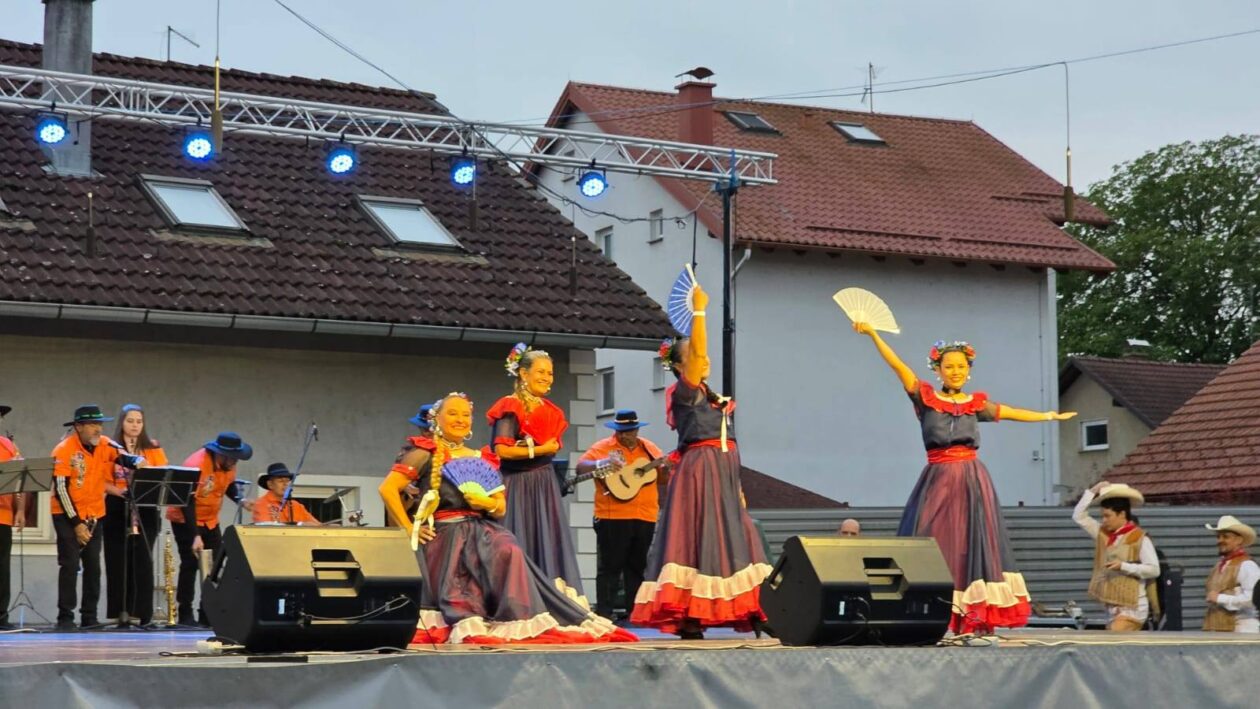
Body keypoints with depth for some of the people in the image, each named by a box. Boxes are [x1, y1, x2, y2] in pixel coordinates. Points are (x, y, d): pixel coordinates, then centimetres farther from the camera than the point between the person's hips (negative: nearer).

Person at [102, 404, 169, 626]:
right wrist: (119, 491, -17)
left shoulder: (153, 449, 8)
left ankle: (144, 614, -3)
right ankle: (119, 613, 4)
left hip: (145, 510, 0)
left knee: (143, 560, -5)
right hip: (117, 510, 0)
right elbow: (102, 481, 0)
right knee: (118, 560, -1)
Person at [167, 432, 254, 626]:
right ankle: (185, 615, -6)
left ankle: (209, 615, 4)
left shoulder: (229, 465, -6)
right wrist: (195, 536, -36)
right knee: (190, 564, -12)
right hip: (185, 519, -7)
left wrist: (241, 501, -7)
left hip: (210, 520, 7)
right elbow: (187, 503, -30)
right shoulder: (197, 465, -28)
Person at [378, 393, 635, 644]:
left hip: (482, 529, 4)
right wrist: (409, 529, -12)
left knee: (509, 553, -28)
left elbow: (501, 508, 18)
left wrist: (487, 503, -5)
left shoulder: (482, 460, 20)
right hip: (445, 533, -4)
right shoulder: (425, 456, 5)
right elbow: (388, 490, -7)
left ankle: (520, 622, -32)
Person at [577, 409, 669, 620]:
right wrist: (600, 464, -25)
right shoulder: (603, 447, 1)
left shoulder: (649, 449, 14)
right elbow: (580, 467, -8)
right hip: (613, 516, -4)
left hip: (645, 517, 4)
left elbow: (664, 478, 17)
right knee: (610, 566, -3)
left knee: (638, 566, 10)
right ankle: (604, 612, -2)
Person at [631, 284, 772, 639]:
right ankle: (687, 619, -12)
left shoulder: (713, 398, 20)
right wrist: (698, 310, -20)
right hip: (697, 473, -8)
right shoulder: (683, 393, -3)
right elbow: (696, 351, -18)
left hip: (723, 476, 8)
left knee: (732, 541, 3)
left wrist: (737, 486, 18)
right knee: (696, 541, -11)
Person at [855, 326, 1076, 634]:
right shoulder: (925, 397, 5)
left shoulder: (976, 404, 13)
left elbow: (1012, 413, 25)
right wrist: (873, 334, -14)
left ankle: (978, 620, -6)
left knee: (974, 545, -4)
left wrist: (1049, 416, 33)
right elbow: (897, 365, -4)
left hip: (972, 481, 2)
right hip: (938, 481, -2)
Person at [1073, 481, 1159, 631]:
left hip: (1132, 607, -7)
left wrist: (1123, 566, -20)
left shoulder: (1140, 538, -9)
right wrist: (1092, 492, 7)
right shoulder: (1104, 534, 11)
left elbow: (1154, 569, -14)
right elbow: (1079, 516, 15)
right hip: (1112, 607, 7)